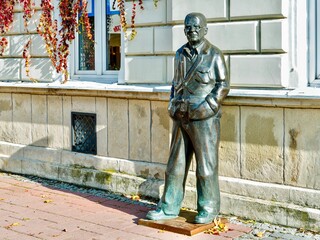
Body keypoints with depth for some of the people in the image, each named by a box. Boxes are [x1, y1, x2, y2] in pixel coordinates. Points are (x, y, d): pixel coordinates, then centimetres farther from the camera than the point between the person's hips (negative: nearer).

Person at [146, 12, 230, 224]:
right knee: (176, 164, 9)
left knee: (206, 165, 1)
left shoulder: (214, 55, -3)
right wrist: (173, 104, 11)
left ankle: (208, 210, 13)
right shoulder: (180, 54, 14)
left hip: (204, 119, -6)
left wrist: (206, 106, -14)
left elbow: (223, 85, -5)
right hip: (181, 117, 6)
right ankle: (169, 208, 17)